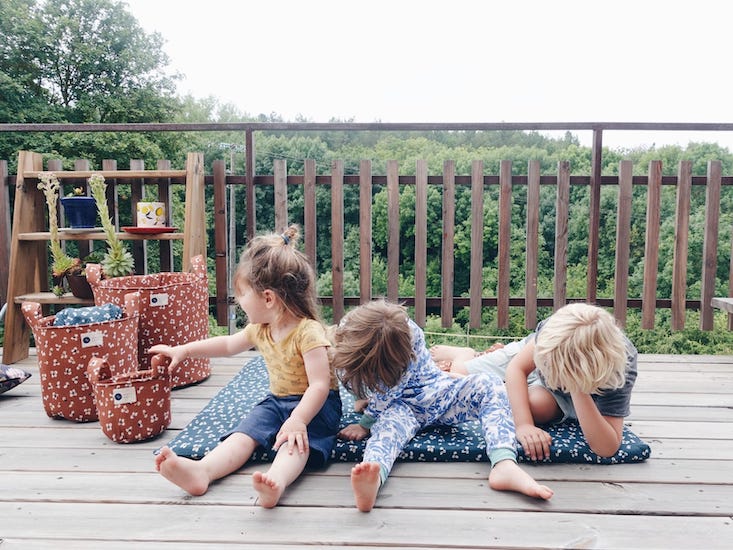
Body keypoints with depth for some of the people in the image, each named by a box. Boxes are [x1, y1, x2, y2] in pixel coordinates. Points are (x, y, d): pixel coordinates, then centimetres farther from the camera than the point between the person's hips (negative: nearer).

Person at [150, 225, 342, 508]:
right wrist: (183, 350, 25)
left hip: (314, 404, -7)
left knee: (294, 441, -36)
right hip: (277, 400, 8)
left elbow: (320, 385, -28)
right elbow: (229, 344, 25)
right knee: (243, 435, -17)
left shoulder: (308, 331, -22)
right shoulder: (260, 329, 5)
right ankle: (201, 471, -38)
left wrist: (297, 420, -40)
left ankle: (277, 482, -63)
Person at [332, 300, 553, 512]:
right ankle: (373, 480, -75)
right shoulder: (345, 334, -17)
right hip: (399, 406, 0)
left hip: (435, 394, 0)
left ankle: (504, 465, -51)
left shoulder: (411, 334, -28)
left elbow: (390, 392, -22)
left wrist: (365, 424, -18)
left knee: (488, 384, -28)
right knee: (391, 420, -39)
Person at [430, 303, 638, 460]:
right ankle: (465, 354, 40)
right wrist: (524, 425, -45)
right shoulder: (558, 326, -40)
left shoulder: (620, 369, -43)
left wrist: (578, 390, -57)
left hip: (566, 398, -1)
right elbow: (516, 367, -31)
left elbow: (608, 447, -45)